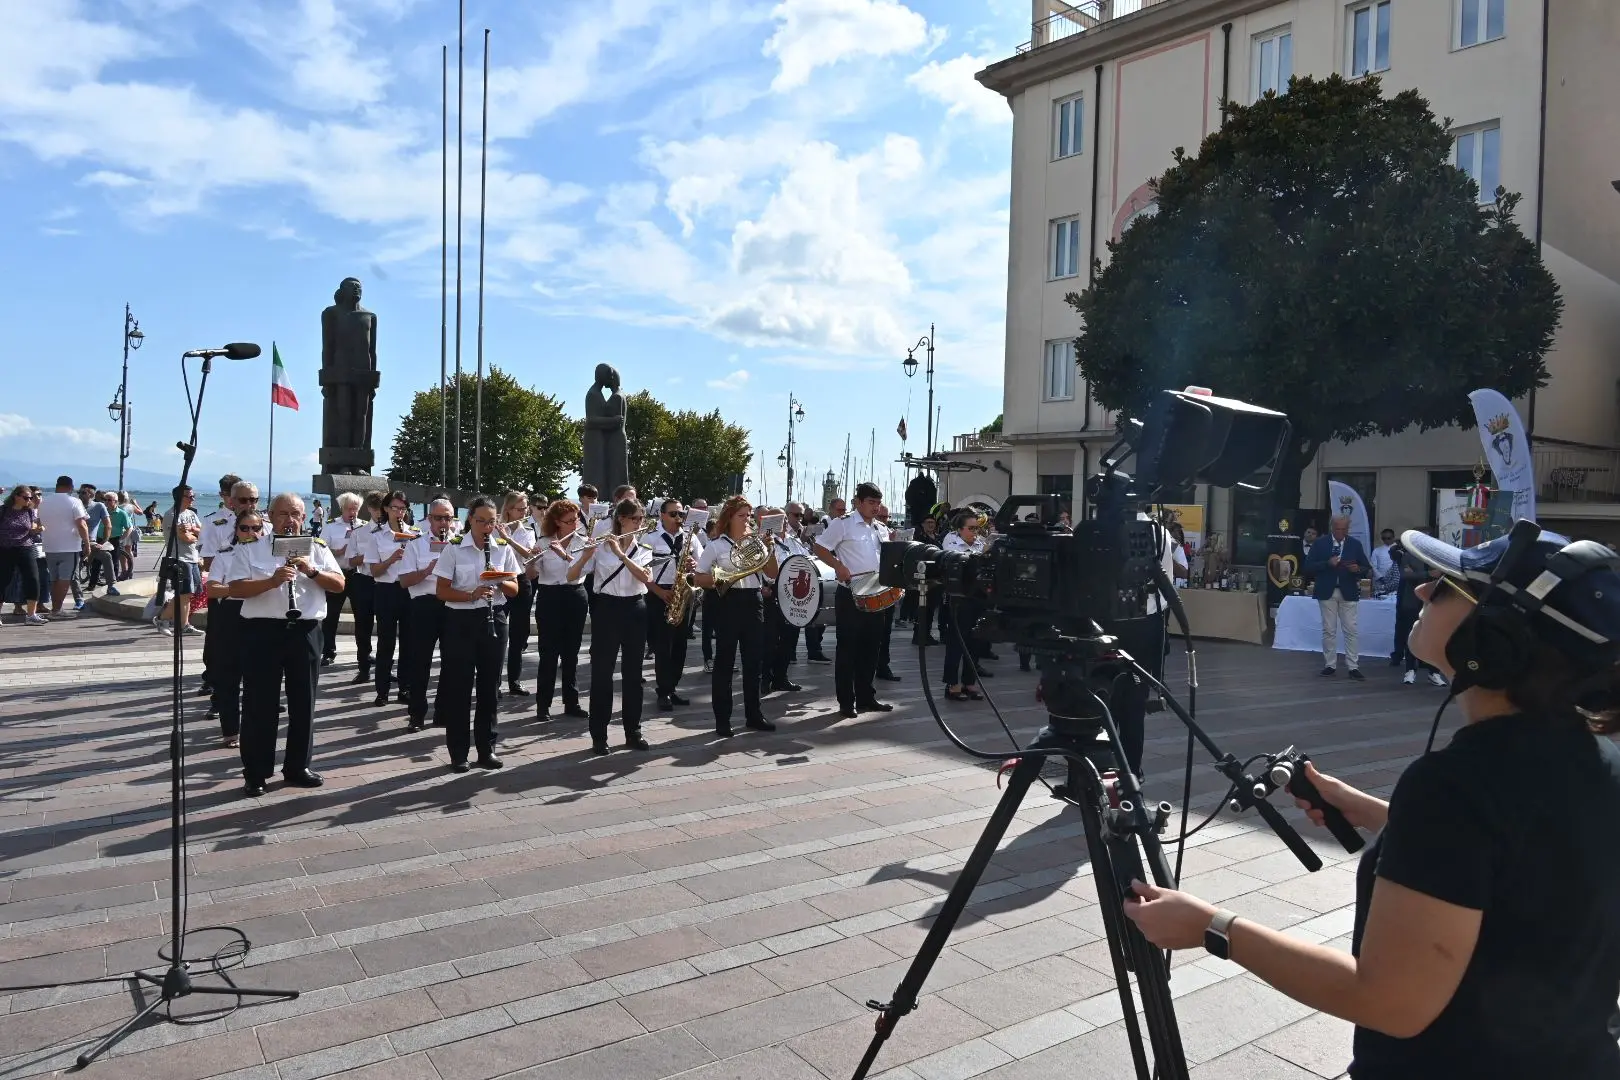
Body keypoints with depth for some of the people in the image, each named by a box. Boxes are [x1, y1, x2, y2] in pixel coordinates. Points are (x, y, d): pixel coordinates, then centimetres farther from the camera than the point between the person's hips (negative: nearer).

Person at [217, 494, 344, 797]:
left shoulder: (317, 548, 10)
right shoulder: (251, 550, 4)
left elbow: (339, 585, 3)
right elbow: (235, 589, -6)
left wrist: (312, 571, -13)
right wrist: (271, 581, -20)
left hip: (305, 631, 2)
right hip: (262, 631, -2)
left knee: (303, 701, 8)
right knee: (259, 703, 3)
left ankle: (298, 767, 20)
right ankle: (256, 773, 12)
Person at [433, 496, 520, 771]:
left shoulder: (504, 548, 4)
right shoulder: (453, 548, -5)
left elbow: (514, 590, 7)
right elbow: (442, 592, -7)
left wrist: (500, 581, -14)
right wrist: (473, 595, -22)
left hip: (494, 620, 3)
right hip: (460, 622, -3)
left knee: (490, 686, 8)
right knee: (459, 687, 1)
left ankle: (486, 749, 19)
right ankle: (458, 752, 11)